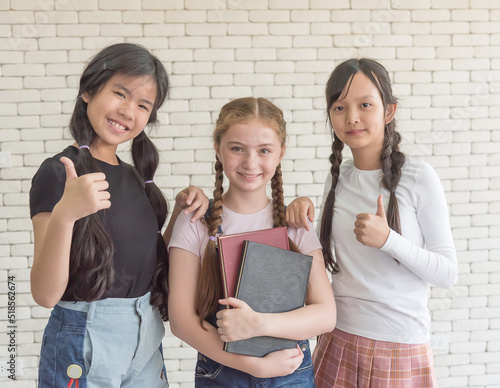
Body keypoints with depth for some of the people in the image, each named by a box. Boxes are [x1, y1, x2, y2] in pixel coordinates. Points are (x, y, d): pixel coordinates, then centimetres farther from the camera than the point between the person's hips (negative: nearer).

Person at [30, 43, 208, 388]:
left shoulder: (133, 176, 8)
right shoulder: (59, 173, -13)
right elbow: (46, 294, -19)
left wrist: (184, 211, 0)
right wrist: (63, 215, -35)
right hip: (85, 343, -6)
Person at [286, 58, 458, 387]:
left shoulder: (419, 178, -11)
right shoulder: (337, 178, 3)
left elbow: (448, 274, -11)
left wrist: (387, 240, -23)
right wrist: (303, 213, -5)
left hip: (400, 348, -4)